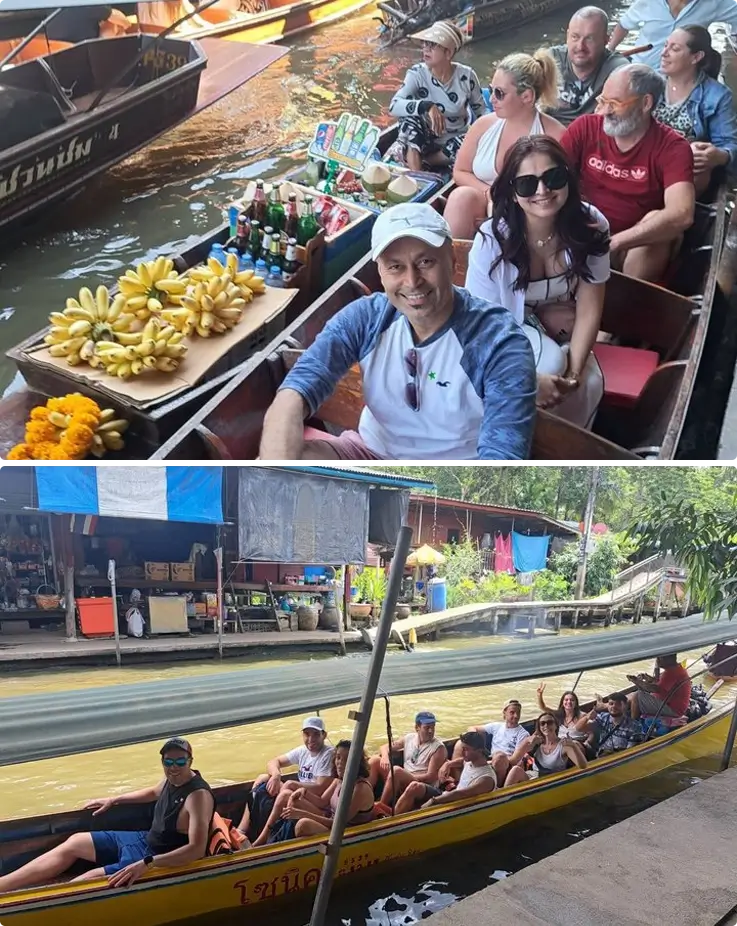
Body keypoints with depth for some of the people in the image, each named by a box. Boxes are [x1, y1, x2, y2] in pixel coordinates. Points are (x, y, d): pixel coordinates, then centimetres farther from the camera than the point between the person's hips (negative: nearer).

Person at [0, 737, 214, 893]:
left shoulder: (198, 796, -28)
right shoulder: (172, 779, -2)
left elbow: (197, 849, -37)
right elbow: (154, 793, 24)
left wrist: (146, 864, -42)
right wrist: (114, 800, 20)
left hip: (162, 861, -10)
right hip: (147, 840, 10)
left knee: (83, 882, -18)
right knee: (74, 843, 10)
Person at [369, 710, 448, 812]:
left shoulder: (439, 748, -7)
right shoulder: (409, 738, 10)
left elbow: (431, 777, -12)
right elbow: (385, 747, 18)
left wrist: (408, 777, -19)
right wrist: (385, 757, -5)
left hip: (426, 789, -6)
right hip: (402, 784, 6)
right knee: (375, 760, -7)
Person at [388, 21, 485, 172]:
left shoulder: (466, 76, -13)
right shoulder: (417, 73, -14)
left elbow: (482, 112, 1)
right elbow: (394, 106, -29)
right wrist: (427, 106, -42)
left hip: (455, 140, 1)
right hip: (425, 140, -1)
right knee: (409, 118, -29)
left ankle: (410, 158, -15)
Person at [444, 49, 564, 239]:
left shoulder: (553, 135, -5)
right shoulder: (484, 125, 7)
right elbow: (460, 172, 11)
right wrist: (490, 193, -7)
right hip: (482, 205, 4)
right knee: (462, 195, -28)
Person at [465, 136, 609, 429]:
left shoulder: (591, 227, -18)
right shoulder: (493, 239, -28)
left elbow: (589, 309, -13)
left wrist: (572, 375, -23)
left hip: (560, 332, 3)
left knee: (589, 384, -22)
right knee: (551, 361, -31)